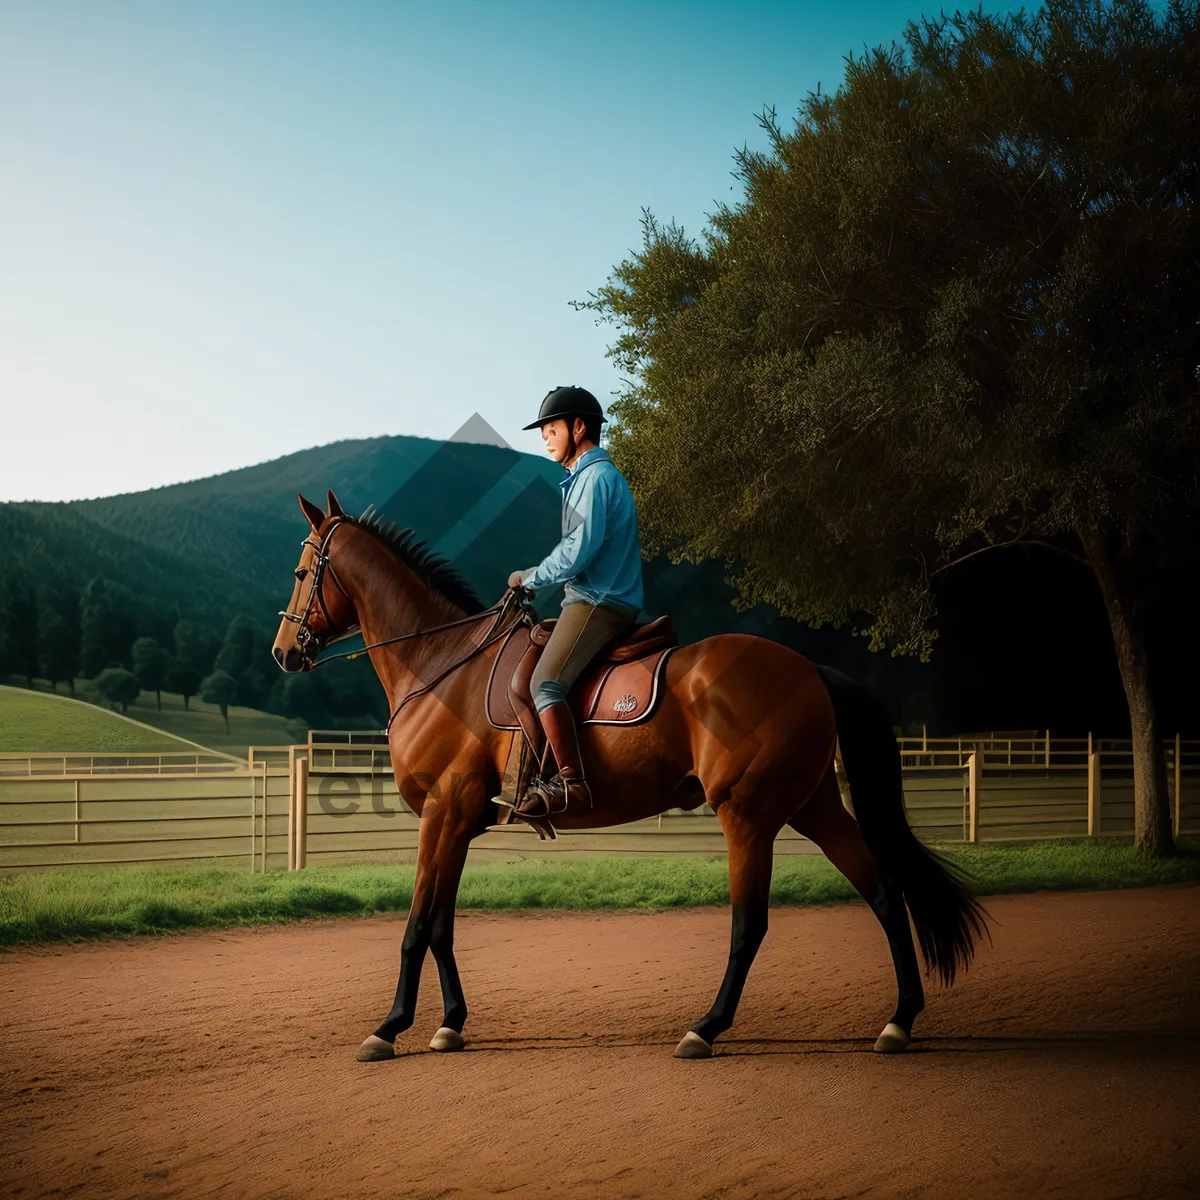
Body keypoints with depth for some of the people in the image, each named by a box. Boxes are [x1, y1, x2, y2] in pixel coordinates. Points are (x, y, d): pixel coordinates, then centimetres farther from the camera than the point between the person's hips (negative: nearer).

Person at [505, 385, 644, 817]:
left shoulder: (596, 478, -12)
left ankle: (571, 782, -31)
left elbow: (577, 552, -20)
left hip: (596, 604, -11)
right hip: (597, 599, 11)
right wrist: (537, 576, 15)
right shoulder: (587, 476, 22)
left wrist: (530, 578, -7)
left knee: (545, 683, -24)